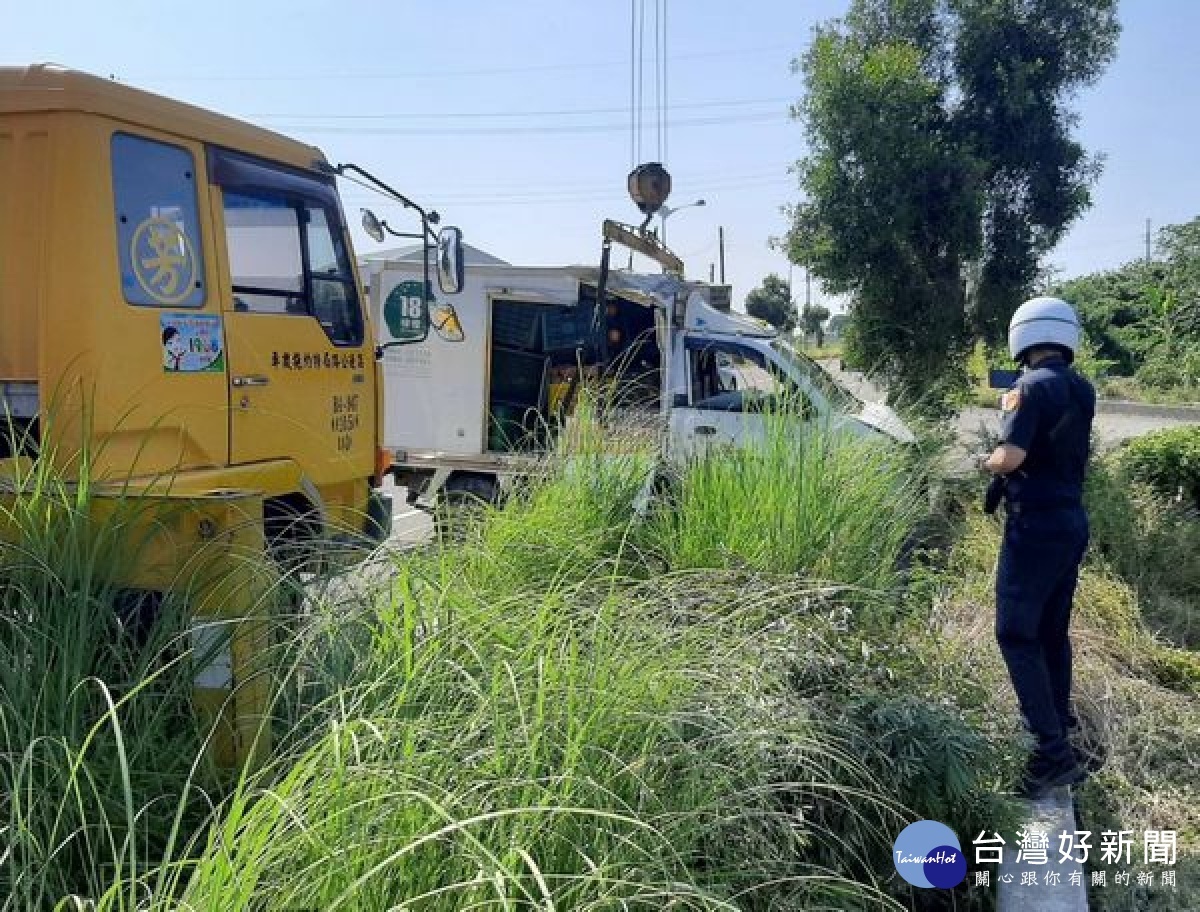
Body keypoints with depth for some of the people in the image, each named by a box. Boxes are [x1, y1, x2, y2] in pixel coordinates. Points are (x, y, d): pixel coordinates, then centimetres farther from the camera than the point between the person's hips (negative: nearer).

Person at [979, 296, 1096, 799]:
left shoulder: (1033, 385, -16)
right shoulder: (1083, 390, 9)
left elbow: (1010, 457, -24)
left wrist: (988, 460, -3)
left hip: (1035, 526, -8)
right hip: (1072, 523, 8)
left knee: (1017, 635, -5)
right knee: (1053, 631, 18)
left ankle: (1054, 753, -7)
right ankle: (1058, 723, 28)